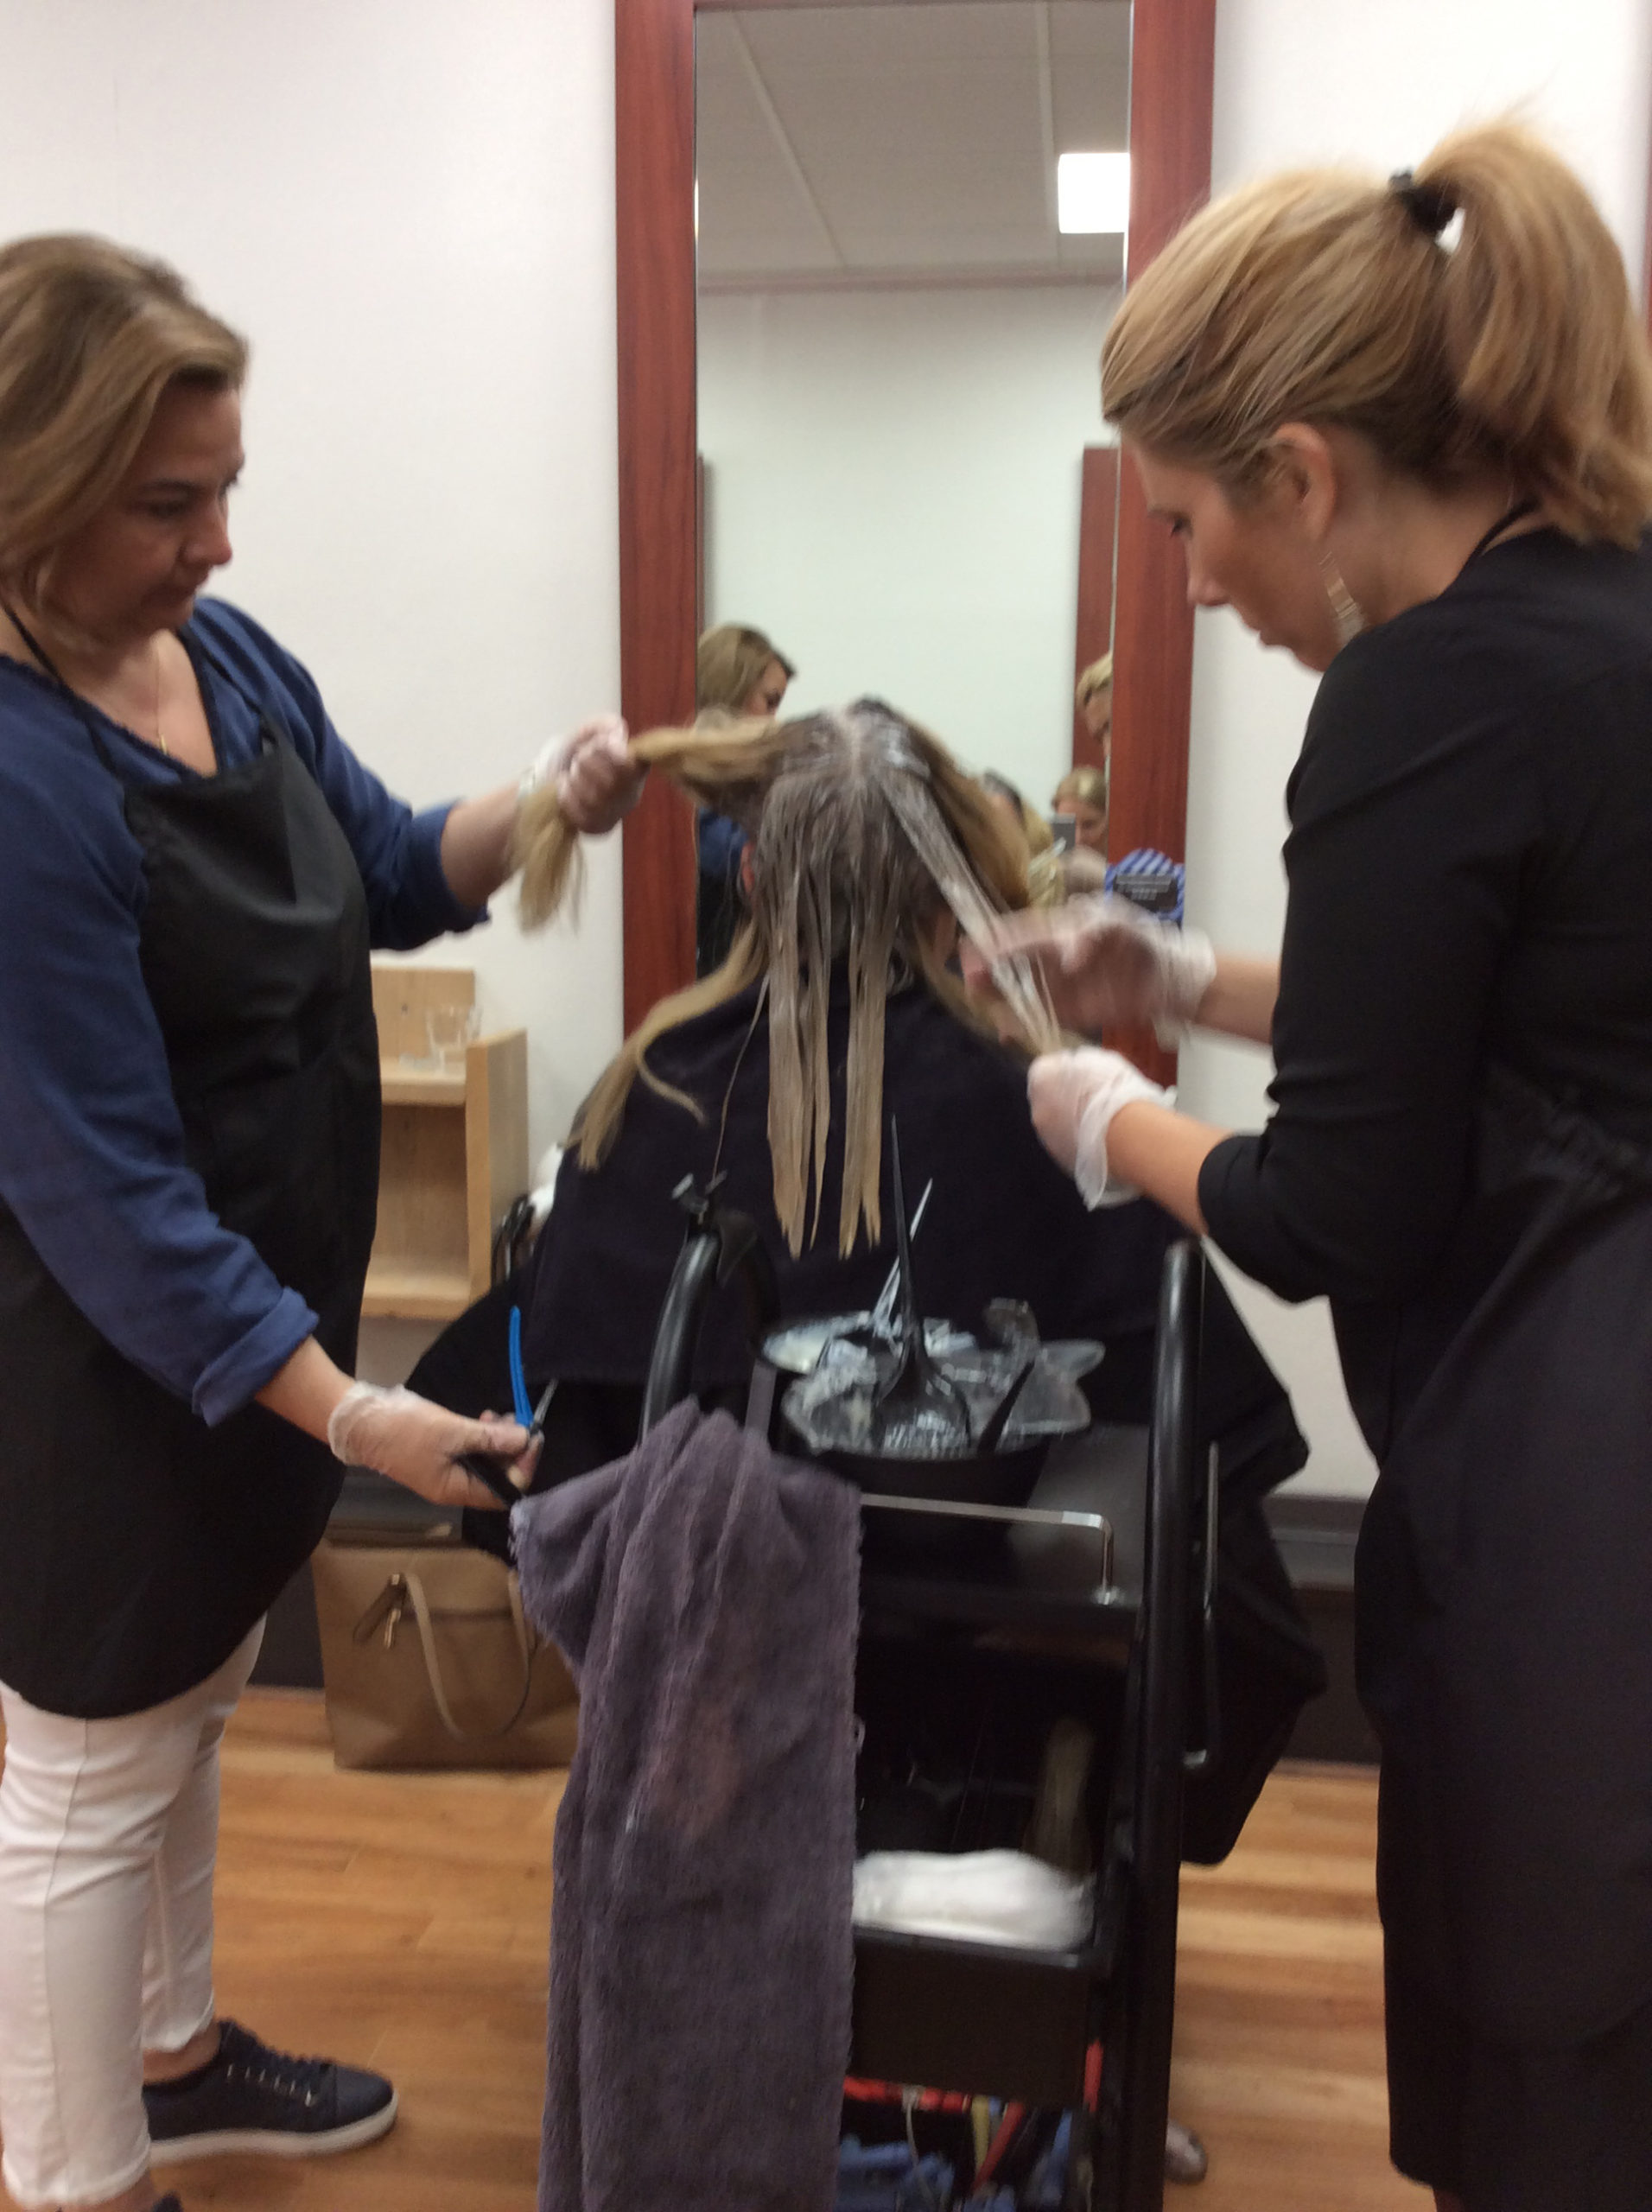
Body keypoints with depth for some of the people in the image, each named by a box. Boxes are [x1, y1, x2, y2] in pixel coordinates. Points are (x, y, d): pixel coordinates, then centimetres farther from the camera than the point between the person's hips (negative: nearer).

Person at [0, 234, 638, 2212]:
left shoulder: (225, 652, 0)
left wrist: (541, 805, -7)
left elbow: (388, 882, 13)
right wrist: (346, 1411, -24)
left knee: (190, 1713, 25)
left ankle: (168, 2052, 48)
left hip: (262, 1319, 9)